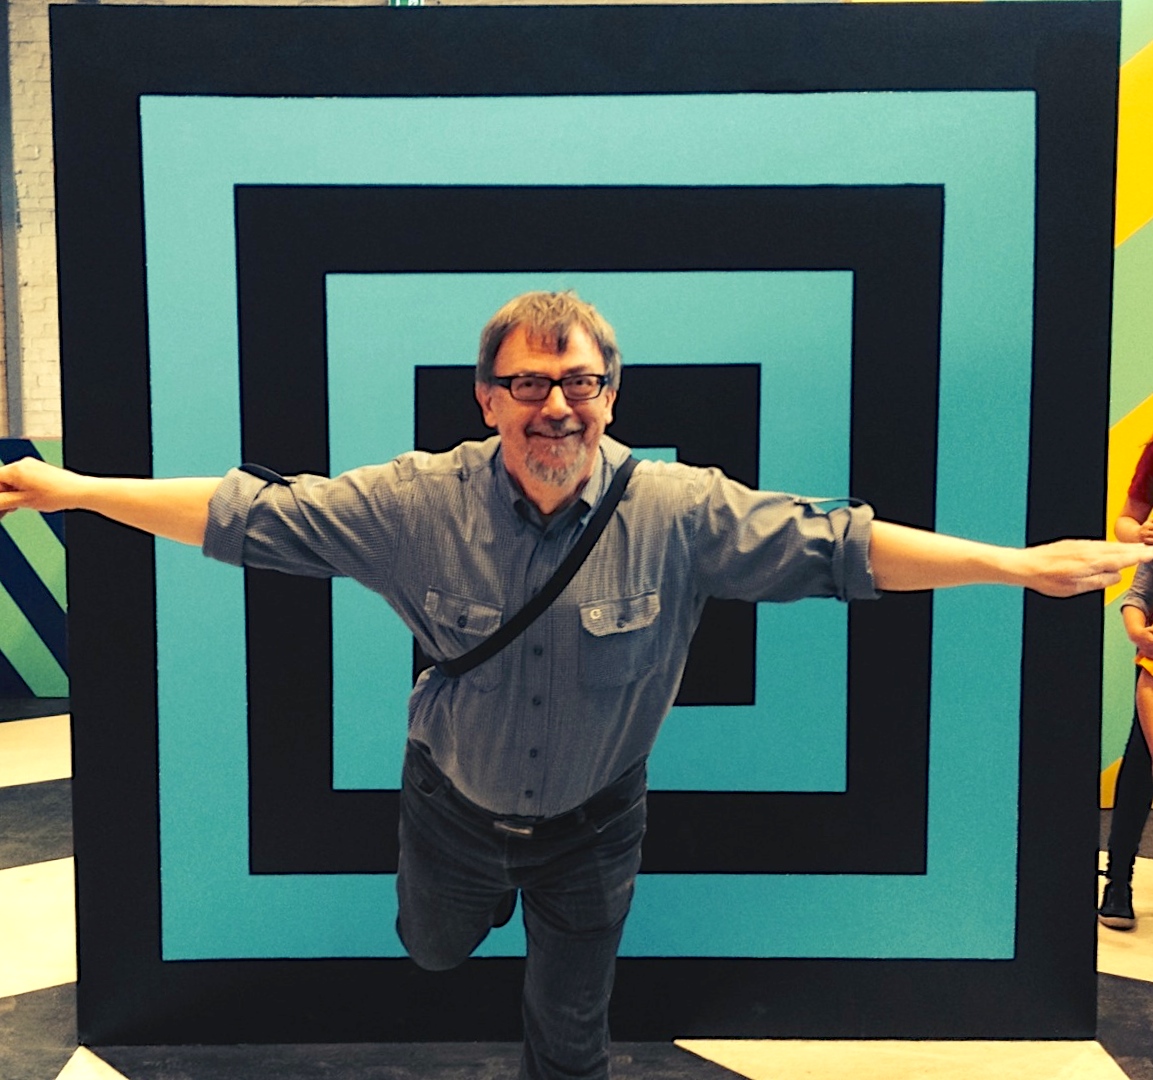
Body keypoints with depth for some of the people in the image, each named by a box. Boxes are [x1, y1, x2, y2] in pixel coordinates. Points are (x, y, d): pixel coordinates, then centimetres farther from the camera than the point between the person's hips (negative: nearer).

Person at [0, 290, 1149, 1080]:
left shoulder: (682, 510, -22)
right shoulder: (417, 500, -21)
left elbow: (836, 545, -19)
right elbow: (254, 514, -18)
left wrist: (1021, 563, -21)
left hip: (593, 820, -1)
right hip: (453, 803, 1)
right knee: (434, 951, 31)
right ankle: (480, 893, 67)